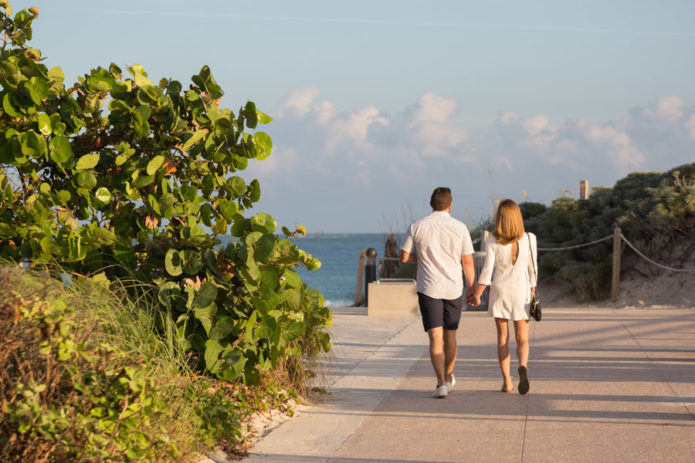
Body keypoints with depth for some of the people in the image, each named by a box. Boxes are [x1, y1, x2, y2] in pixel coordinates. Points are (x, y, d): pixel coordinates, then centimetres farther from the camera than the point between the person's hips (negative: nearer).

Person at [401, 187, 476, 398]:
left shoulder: (416, 226, -4)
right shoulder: (459, 228, -4)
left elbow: (404, 257, -1)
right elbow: (468, 262, -2)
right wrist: (472, 289, 8)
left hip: (428, 289, -1)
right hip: (453, 289, 1)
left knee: (435, 337, -4)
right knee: (450, 335, 17)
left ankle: (442, 383, -16)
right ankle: (448, 376, 33)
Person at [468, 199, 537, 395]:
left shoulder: (492, 241, -10)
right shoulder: (529, 239, -7)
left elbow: (487, 271, -10)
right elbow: (532, 269, 0)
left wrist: (476, 295, -1)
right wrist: (532, 293, 12)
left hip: (499, 290, 0)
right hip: (521, 290, 0)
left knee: (502, 338, 10)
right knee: (522, 339, 6)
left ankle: (507, 381, 6)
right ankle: (523, 366, -24)